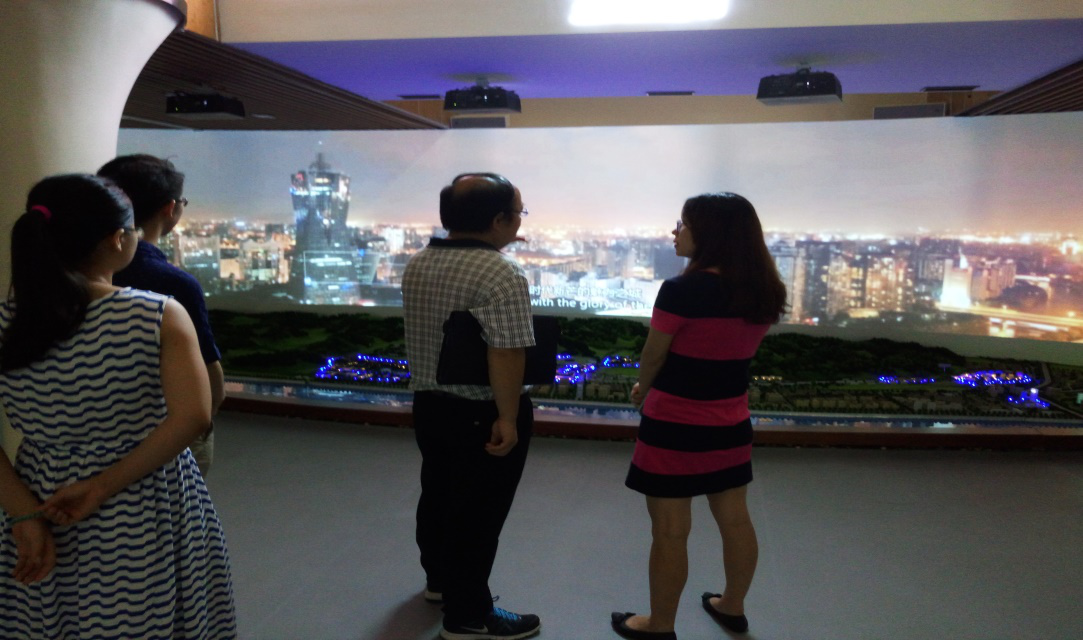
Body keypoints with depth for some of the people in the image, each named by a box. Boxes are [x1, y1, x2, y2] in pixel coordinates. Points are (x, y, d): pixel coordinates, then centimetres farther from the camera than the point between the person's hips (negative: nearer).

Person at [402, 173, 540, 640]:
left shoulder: (416, 265, 4)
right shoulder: (501, 274, -22)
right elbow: (506, 354, -25)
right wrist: (508, 417, -19)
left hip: (428, 402, 8)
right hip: (482, 413, -8)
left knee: (437, 495, 22)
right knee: (477, 512, 5)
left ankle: (439, 580, 42)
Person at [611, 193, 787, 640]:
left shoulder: (682, 290, -20)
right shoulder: (765, 292, 0)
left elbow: (652, 357, -9)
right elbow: (729, 351, 8)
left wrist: (643, 390, 13)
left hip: (676, 424, -7)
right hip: (731, 423, 7)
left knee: (670, 531, 7)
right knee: (735, 520, 20)